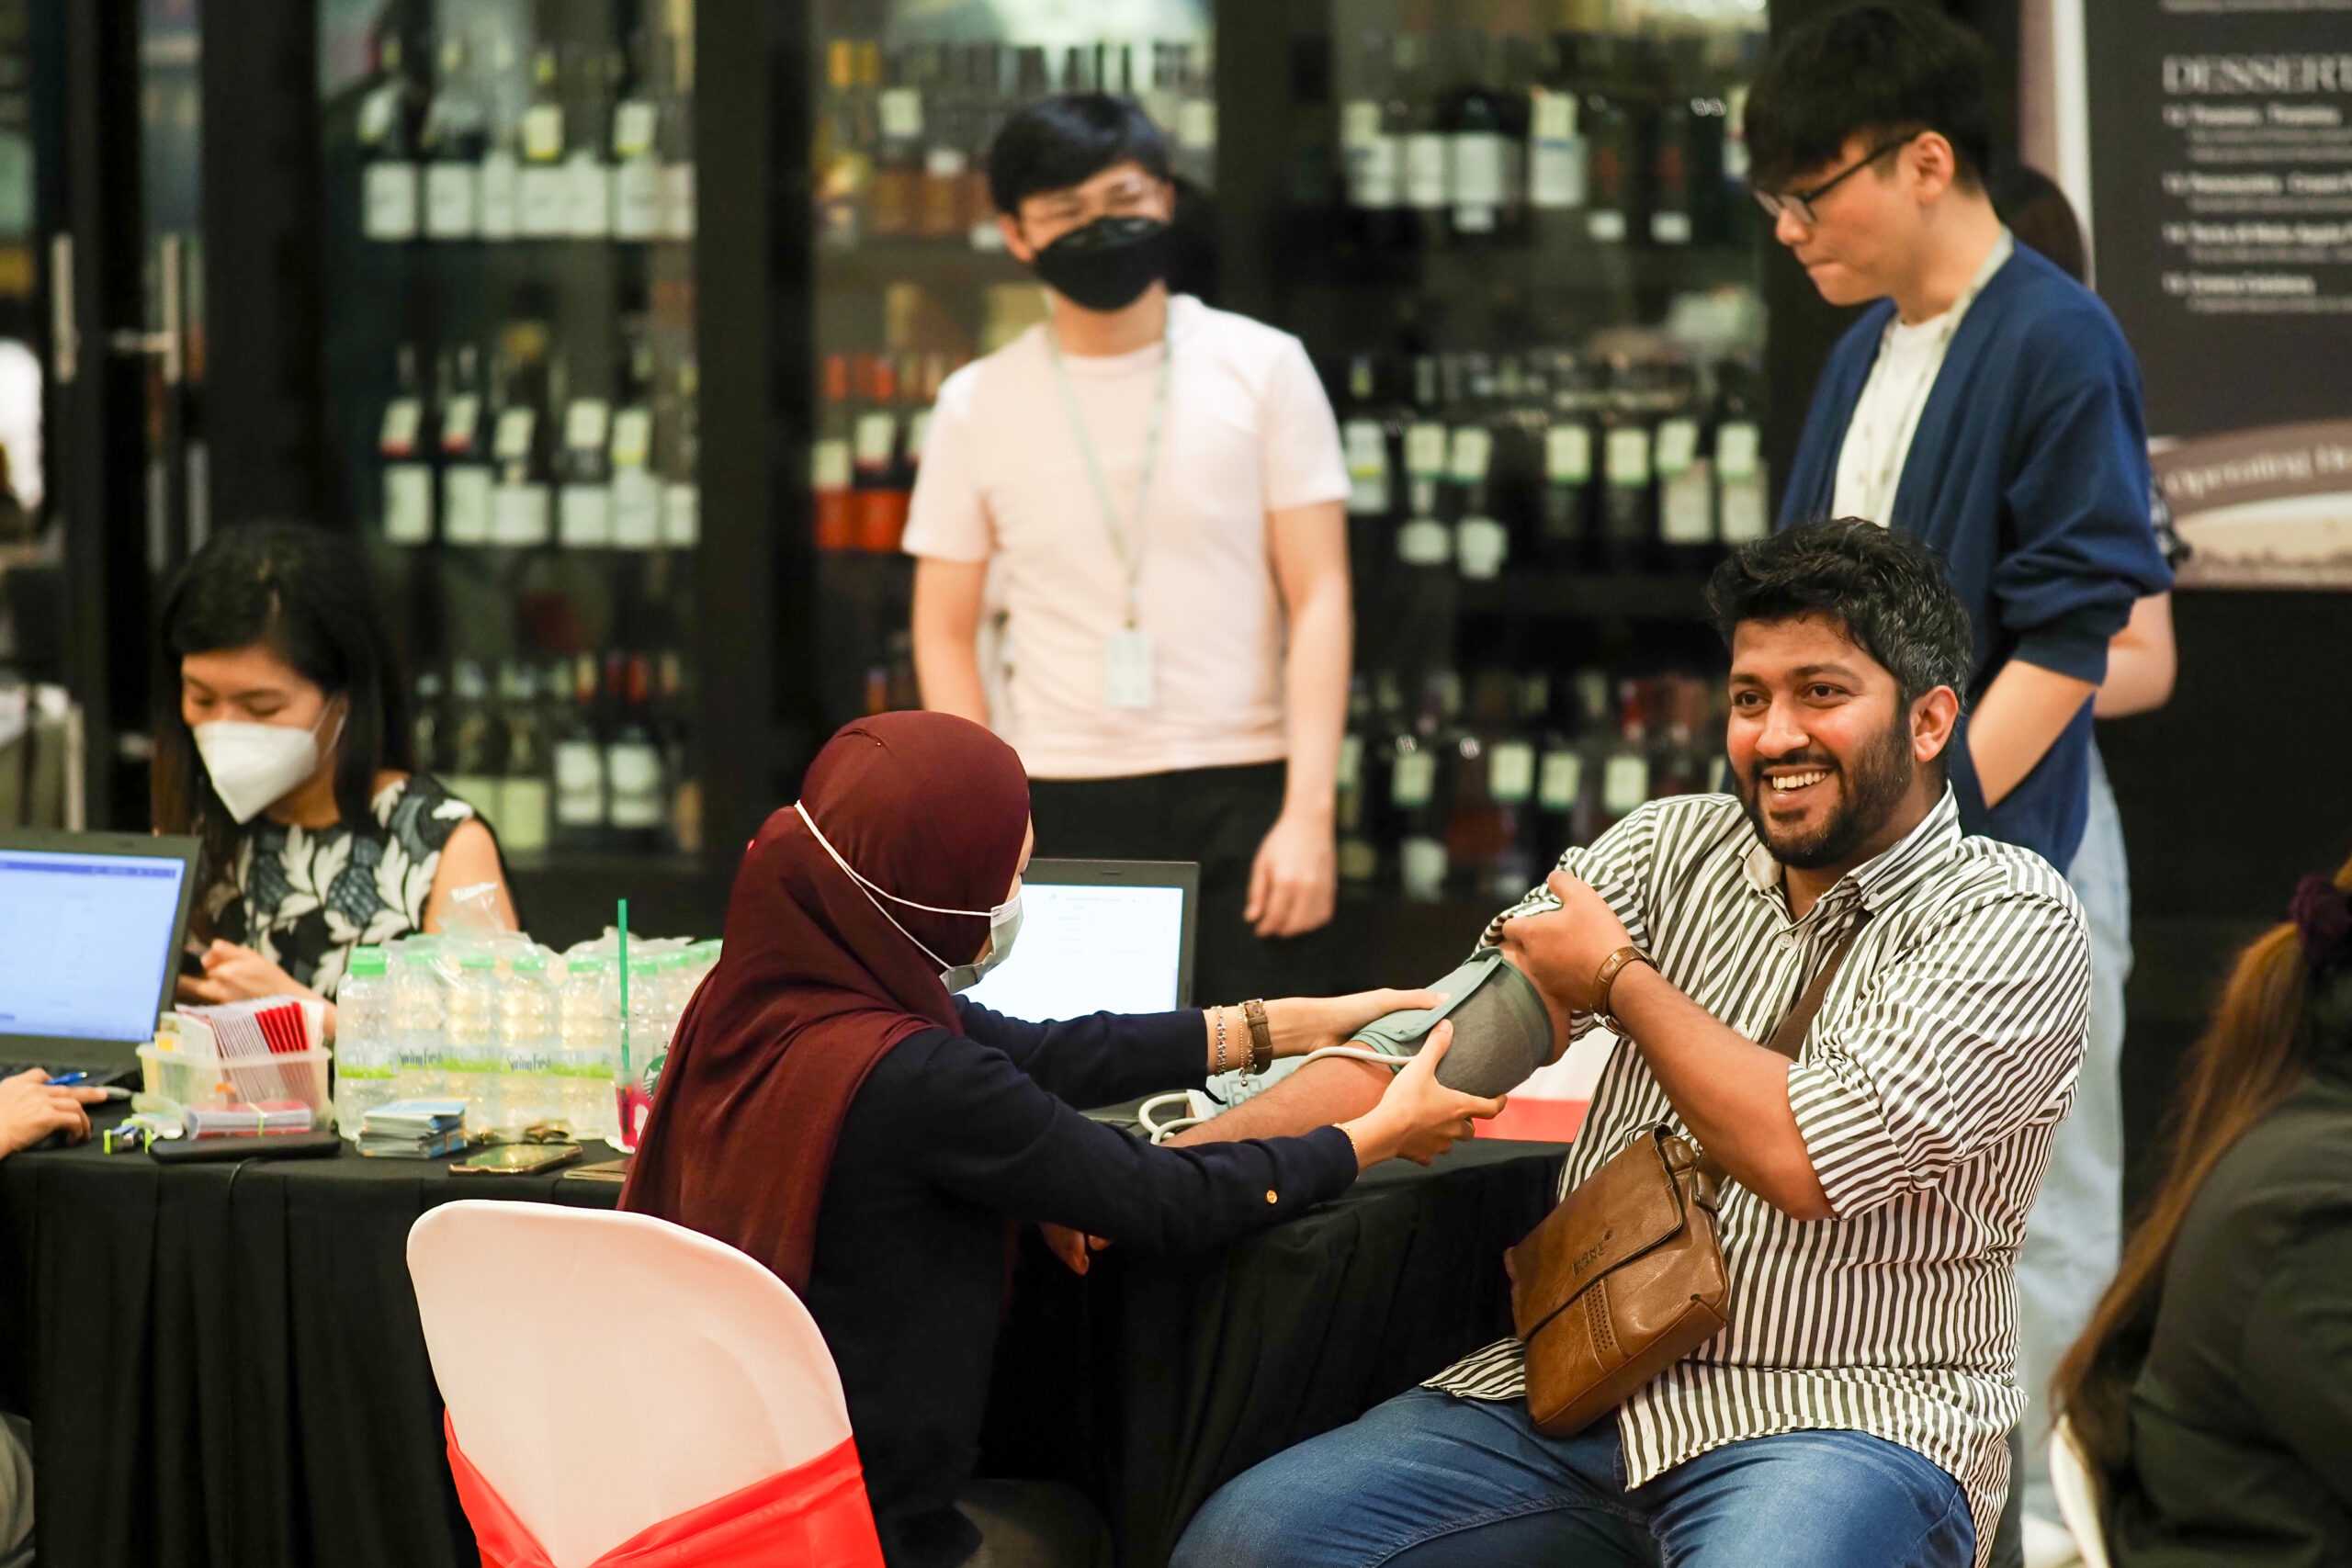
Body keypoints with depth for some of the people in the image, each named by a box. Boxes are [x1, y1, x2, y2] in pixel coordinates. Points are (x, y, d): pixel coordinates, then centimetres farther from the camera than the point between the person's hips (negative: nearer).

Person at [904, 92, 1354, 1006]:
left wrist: (1308, 815, -10)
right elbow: (946, 633, 9)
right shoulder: (979, 405, 7)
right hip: (1062, 806, 1)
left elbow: (1319, 597, 0)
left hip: (1241, 794, -1)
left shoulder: (1261, 367, 3)